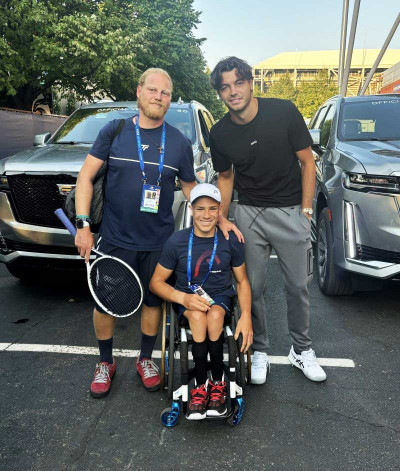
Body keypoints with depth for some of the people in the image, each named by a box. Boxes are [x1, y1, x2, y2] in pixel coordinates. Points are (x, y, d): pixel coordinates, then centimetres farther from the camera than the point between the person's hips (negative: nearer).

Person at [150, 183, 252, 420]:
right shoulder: (177, 241, -9)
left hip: (221, 297, 1)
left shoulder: (231, 241, -5)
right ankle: (201, 383, -21)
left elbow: (242, 281, 5)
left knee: (214, 315, -34)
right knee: (198, 316, -35)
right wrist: (183, 298, -22)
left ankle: (218, 381, -17)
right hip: (187, 299, 0)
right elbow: (156, 282, -2)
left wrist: (246, 316, -12)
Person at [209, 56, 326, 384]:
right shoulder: (220, 134, -4)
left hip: (291, 210, -1)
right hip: (249, 213, 2)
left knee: (299, 285, 7)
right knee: (253, 287, 5)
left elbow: (307, 162, -4)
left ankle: (302, 350, 27)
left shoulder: (284, 112, -12)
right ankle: (259, 351, 23)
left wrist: (306, 211, -7)